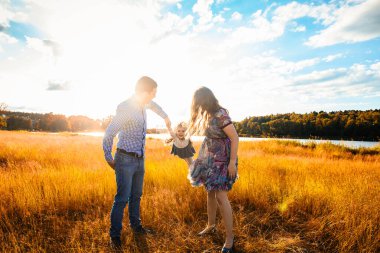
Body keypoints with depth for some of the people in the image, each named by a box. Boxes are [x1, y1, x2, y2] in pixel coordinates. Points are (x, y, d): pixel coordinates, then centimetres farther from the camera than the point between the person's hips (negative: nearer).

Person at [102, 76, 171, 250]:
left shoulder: (143, 105, 3)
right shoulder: (125, 107, -20)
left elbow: (153, 105, 30)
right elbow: (109, 134, -19)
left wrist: (165, 117, 31)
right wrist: (109, 160, -11)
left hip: (140, 159, 8)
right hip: (126, 159, -7)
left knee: (136, 196, 18)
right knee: (122, 198, -3)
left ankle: (135, 225, 35)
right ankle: (115, 235, 14)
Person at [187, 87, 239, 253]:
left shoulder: (220, 115, -20)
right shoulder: (207, 115, 7)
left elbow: (235, 137, -21)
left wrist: (232, 162, -22)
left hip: (222, 160, -9)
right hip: (210, 159, 9)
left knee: (221, 197, -10)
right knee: (210, 192, 16)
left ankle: (230, 237, 4)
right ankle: (210, 225, 33)